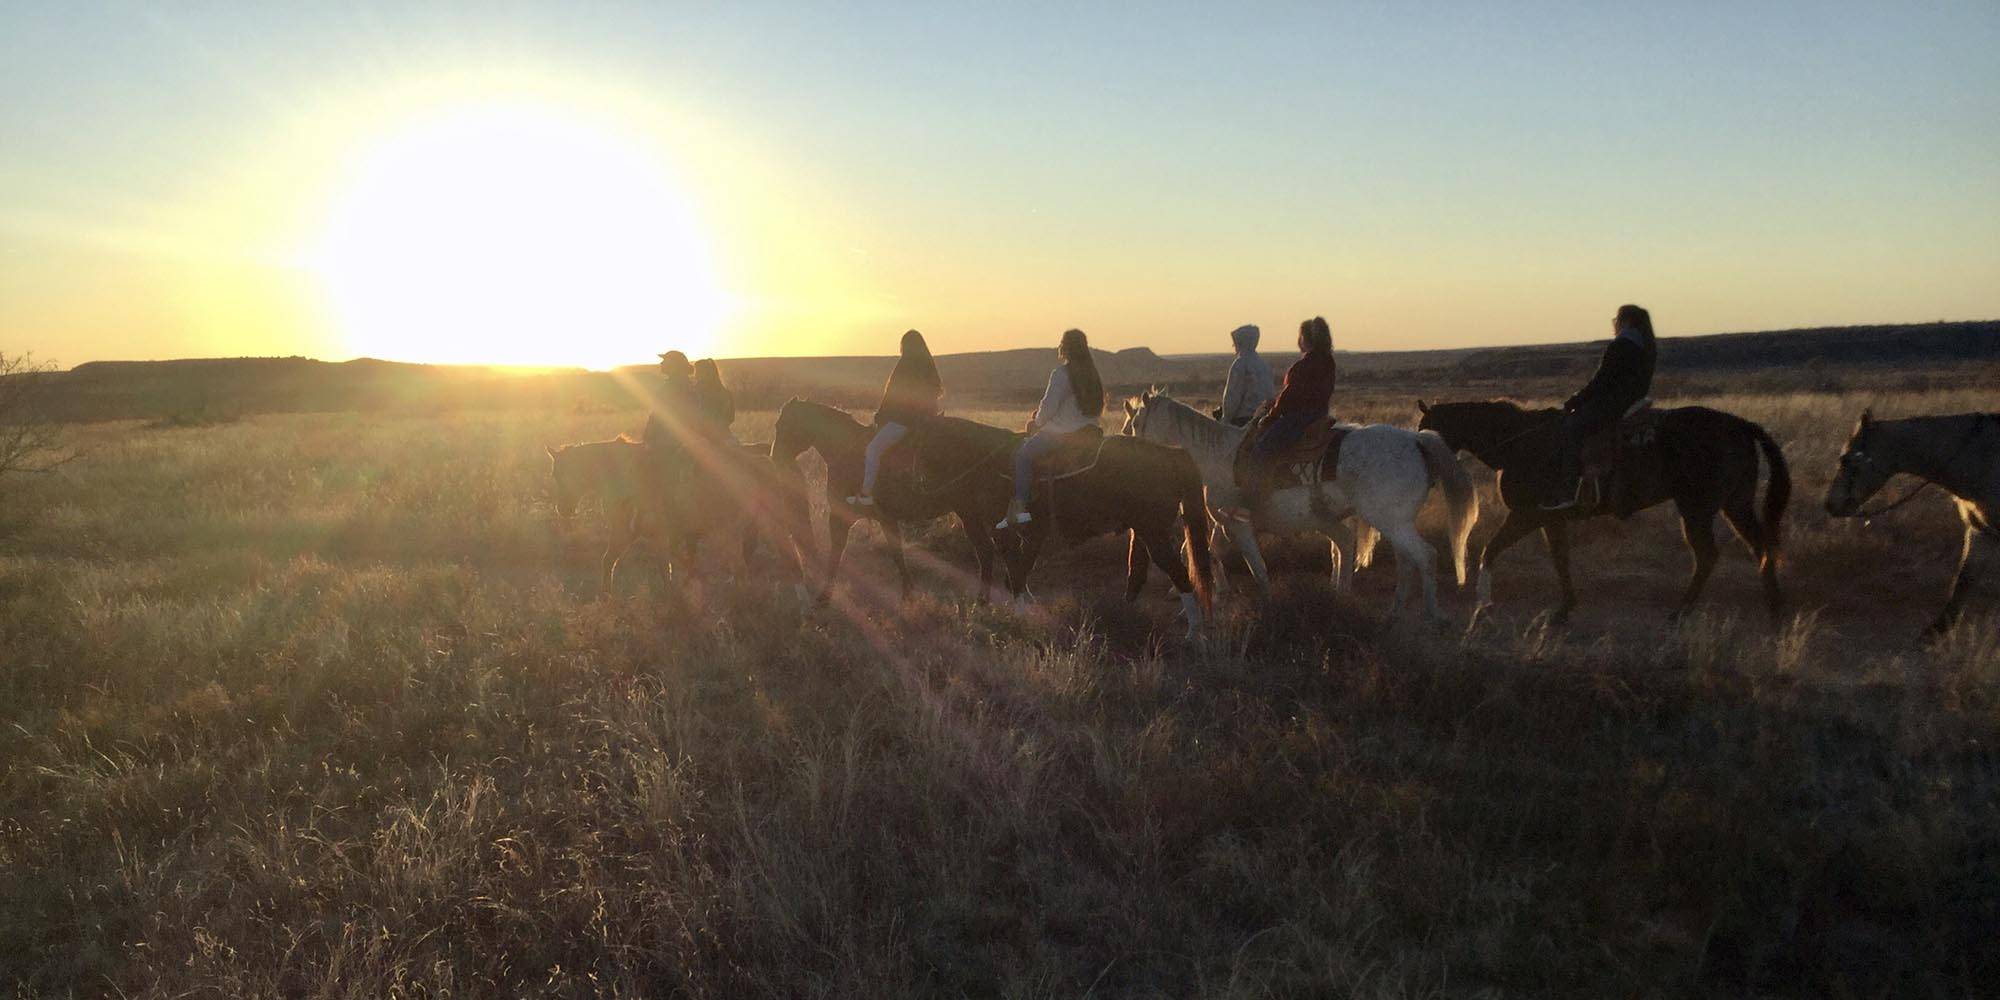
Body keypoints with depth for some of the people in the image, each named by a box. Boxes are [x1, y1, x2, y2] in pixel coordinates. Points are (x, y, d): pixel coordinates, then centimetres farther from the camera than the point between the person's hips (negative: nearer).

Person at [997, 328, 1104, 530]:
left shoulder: (1061, 373, -15)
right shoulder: (1092, 374, 12)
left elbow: (1049, 406, -18)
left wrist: (1037, 422, 5)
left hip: (1061, 433, -9)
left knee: (1023, 455, -3)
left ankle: (1020, 508, -14)